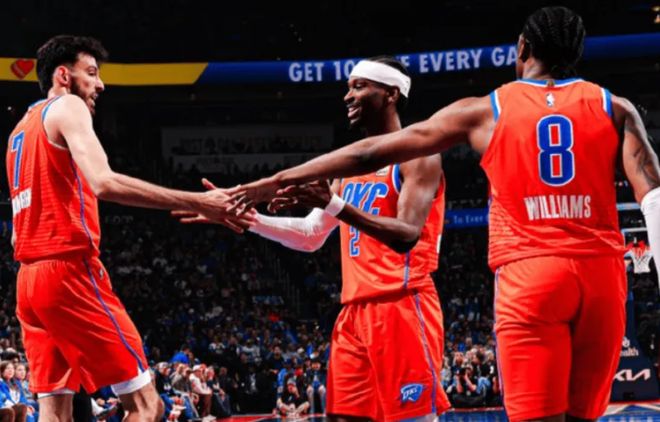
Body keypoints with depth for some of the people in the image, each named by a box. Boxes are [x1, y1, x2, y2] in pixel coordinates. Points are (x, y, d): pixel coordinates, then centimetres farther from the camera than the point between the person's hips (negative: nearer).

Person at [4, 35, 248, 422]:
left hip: (30, 277, 9)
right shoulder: (67, 108, -2)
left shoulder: (21, 129, 25)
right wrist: (199, 202, -24)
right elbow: (105, 183, -21)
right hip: (70, 271, -9)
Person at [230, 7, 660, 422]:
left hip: (527, 273, -2)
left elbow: (371, 154, 10)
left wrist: (278, 180, 18)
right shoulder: (614, 107, 11)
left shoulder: (484, 112, 9)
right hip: (602, 273, 2)